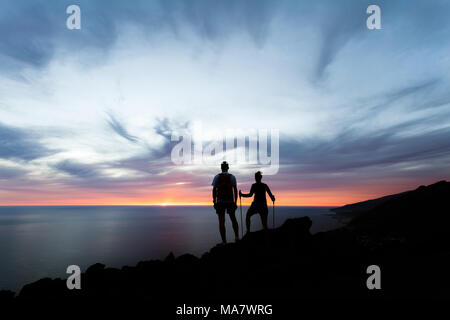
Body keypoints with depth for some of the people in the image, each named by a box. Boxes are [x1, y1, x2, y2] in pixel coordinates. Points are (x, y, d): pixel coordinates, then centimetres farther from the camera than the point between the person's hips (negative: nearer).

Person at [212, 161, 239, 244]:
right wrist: (235, 202, 4)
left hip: (220, 201, -1)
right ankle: (236, 236, 6)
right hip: (230, 201, 1)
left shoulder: (217, 177, 1)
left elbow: (214, 190, -4)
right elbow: (235, 190, -1)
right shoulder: (232, 177, 3)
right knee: (233, 219, 19)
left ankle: (224, 241, 1)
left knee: (221, 221, 3)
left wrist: (214, 201, 1)